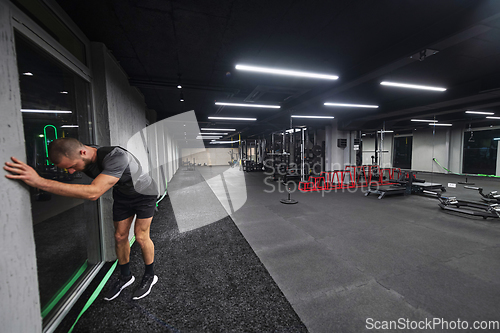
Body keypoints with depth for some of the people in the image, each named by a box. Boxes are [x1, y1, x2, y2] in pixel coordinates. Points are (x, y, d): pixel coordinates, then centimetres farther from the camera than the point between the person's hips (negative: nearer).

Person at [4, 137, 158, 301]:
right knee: (120, 236, 9)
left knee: (141, 237, -4)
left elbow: (93, 192, -48)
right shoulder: (85, 160, -16)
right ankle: (125, 277, 31)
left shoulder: (116, 157, -41)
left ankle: (150, 276, 21)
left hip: (144, 193, -6)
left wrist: (39, 182, -49)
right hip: (122, 194, 7)